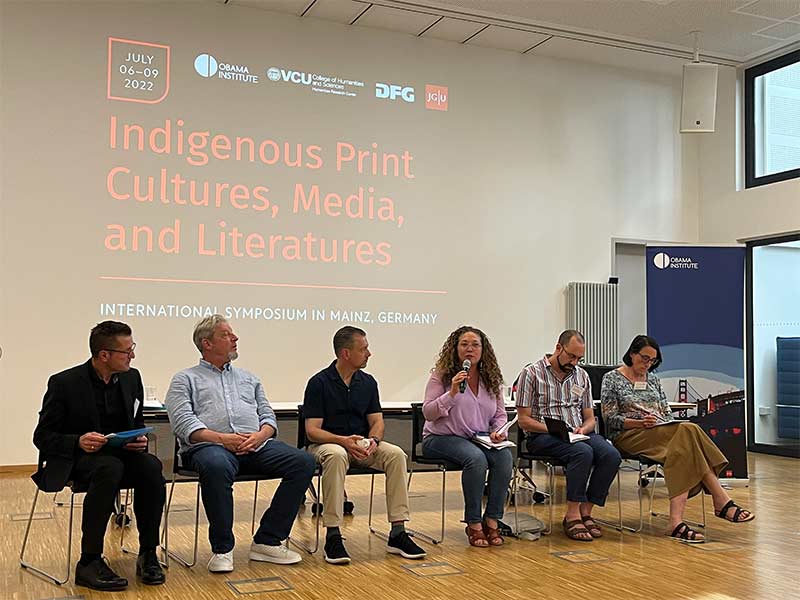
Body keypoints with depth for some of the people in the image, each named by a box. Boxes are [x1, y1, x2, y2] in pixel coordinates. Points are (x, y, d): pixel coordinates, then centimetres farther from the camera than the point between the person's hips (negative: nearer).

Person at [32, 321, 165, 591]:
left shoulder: (131, 378, 6)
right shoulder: (64, 383, -9)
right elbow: (42, 436, -6)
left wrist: (141, 440, -7)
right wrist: (78, 441, -25)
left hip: (119, 454, 4)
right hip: (74, 459, -4)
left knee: (151, 466, -29)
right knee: (110, 468, -38)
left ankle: (148, 554, -18)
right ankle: (89, 563, -29)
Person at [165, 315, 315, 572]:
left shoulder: (248, 378, 29)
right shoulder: (186, 379, 15)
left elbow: (268, 415, 20)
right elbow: (184, 423, -1)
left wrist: (260, 435, -5)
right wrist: (222, 438, -16)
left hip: (257, 445, 5)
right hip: (209, 445, -4)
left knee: (302, 462, -20)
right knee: (217, 467, -41)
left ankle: (267, 541, -14)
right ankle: (222, 548, -23)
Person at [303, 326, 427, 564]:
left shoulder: (368, 382, 7)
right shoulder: (319, 382, -9)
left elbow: (376, 421, 7)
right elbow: (312, 431, -12)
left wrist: (373, 440, -17)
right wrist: (343, 440, -28)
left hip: (362, 444, 5)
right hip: (326, 444, -5)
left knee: (396, 454, -23)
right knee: (336, 455, -40)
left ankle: (397, 533, -20)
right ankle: (332, 535, -34)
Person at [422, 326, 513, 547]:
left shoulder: (491, 379, 11)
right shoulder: (441, 375, -2)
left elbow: (500, 414, 17)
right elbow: (428, 413, -8)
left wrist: (499, 430, -5)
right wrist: (452, 393, -19)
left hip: (480, 439, 5)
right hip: (442, 438, -4)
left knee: (505, 457, -27)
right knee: (476, 458, -35)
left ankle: (491, 522, -16)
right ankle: (473, 524, -21)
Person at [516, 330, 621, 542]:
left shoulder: (582, 376, 17)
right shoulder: (532, 373, -1)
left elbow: (590, 418, 18)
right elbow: (524, 420, -5)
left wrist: (583, 429, -6)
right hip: (543, 436, -5)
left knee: (611, 455, -24)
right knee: (583, 452, -34)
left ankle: (586, 511, -15)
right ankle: (572, 515, -25)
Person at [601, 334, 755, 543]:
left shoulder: (653, 379, 23)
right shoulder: (612, 379, 5)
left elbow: (667, 412, 21)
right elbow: (610, 419, -3)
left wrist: (675, 425, -3)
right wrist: (640, 423, -17)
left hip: (663, 434, 6)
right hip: (628, 436, -6)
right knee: (688, 432, -31)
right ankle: (722, 501, -34)